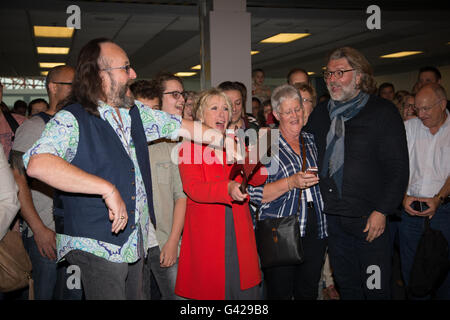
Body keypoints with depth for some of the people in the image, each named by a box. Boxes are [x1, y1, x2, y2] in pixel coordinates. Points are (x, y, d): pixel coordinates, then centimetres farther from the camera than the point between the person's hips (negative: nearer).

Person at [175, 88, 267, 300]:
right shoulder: (190, 147, -1)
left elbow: (258, 179, 3)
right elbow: (193, 189, -16)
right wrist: (228, 189, -32)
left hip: (239, 232, 4)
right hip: (206, 232, -4)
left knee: (246, 289, 3)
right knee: (210, 289, -1)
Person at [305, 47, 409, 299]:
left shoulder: (383, 111, -5)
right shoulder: (320, 114, 11)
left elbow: (398, 168, -8)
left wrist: (382, 211, -13)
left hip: (370, 220, -5)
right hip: (332, 217, 5)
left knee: (375, 288, 2)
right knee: (346, 286, 16)